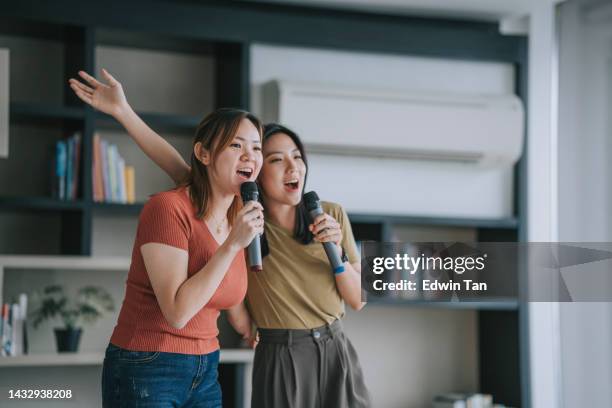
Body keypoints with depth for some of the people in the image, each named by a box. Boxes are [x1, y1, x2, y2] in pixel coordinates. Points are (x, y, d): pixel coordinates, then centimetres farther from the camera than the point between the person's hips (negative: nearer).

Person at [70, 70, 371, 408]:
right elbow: (178, 168, -7)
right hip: (281, 361, -2)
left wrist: (336, 252, -15)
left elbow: (358, 301, 2)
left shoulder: (331, 215, 1)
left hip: (336, 354, 2)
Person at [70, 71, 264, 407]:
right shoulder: (168, 208, -16)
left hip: (204, 373, 7)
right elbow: (177, 312, -23)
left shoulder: (240, 218, 5)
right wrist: (233, 244, -22)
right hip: (146, 373, -7)